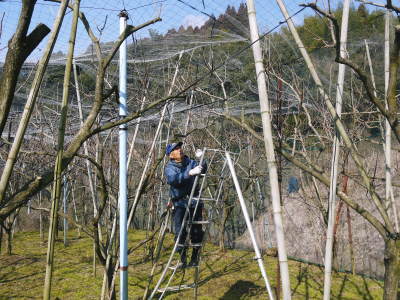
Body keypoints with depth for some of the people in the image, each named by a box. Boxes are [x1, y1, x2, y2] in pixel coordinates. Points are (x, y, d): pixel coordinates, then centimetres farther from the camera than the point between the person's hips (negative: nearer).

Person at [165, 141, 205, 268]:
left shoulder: (190, 162, 8)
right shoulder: (169, 167, -2)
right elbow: (173, 179, -22)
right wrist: (190, 173, -33)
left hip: (194, 202, 2)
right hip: (180, 203, -2)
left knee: (196, 231, 2)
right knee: (180, 232, -8)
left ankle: (195, 258, 15)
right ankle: (182, 260, 3)